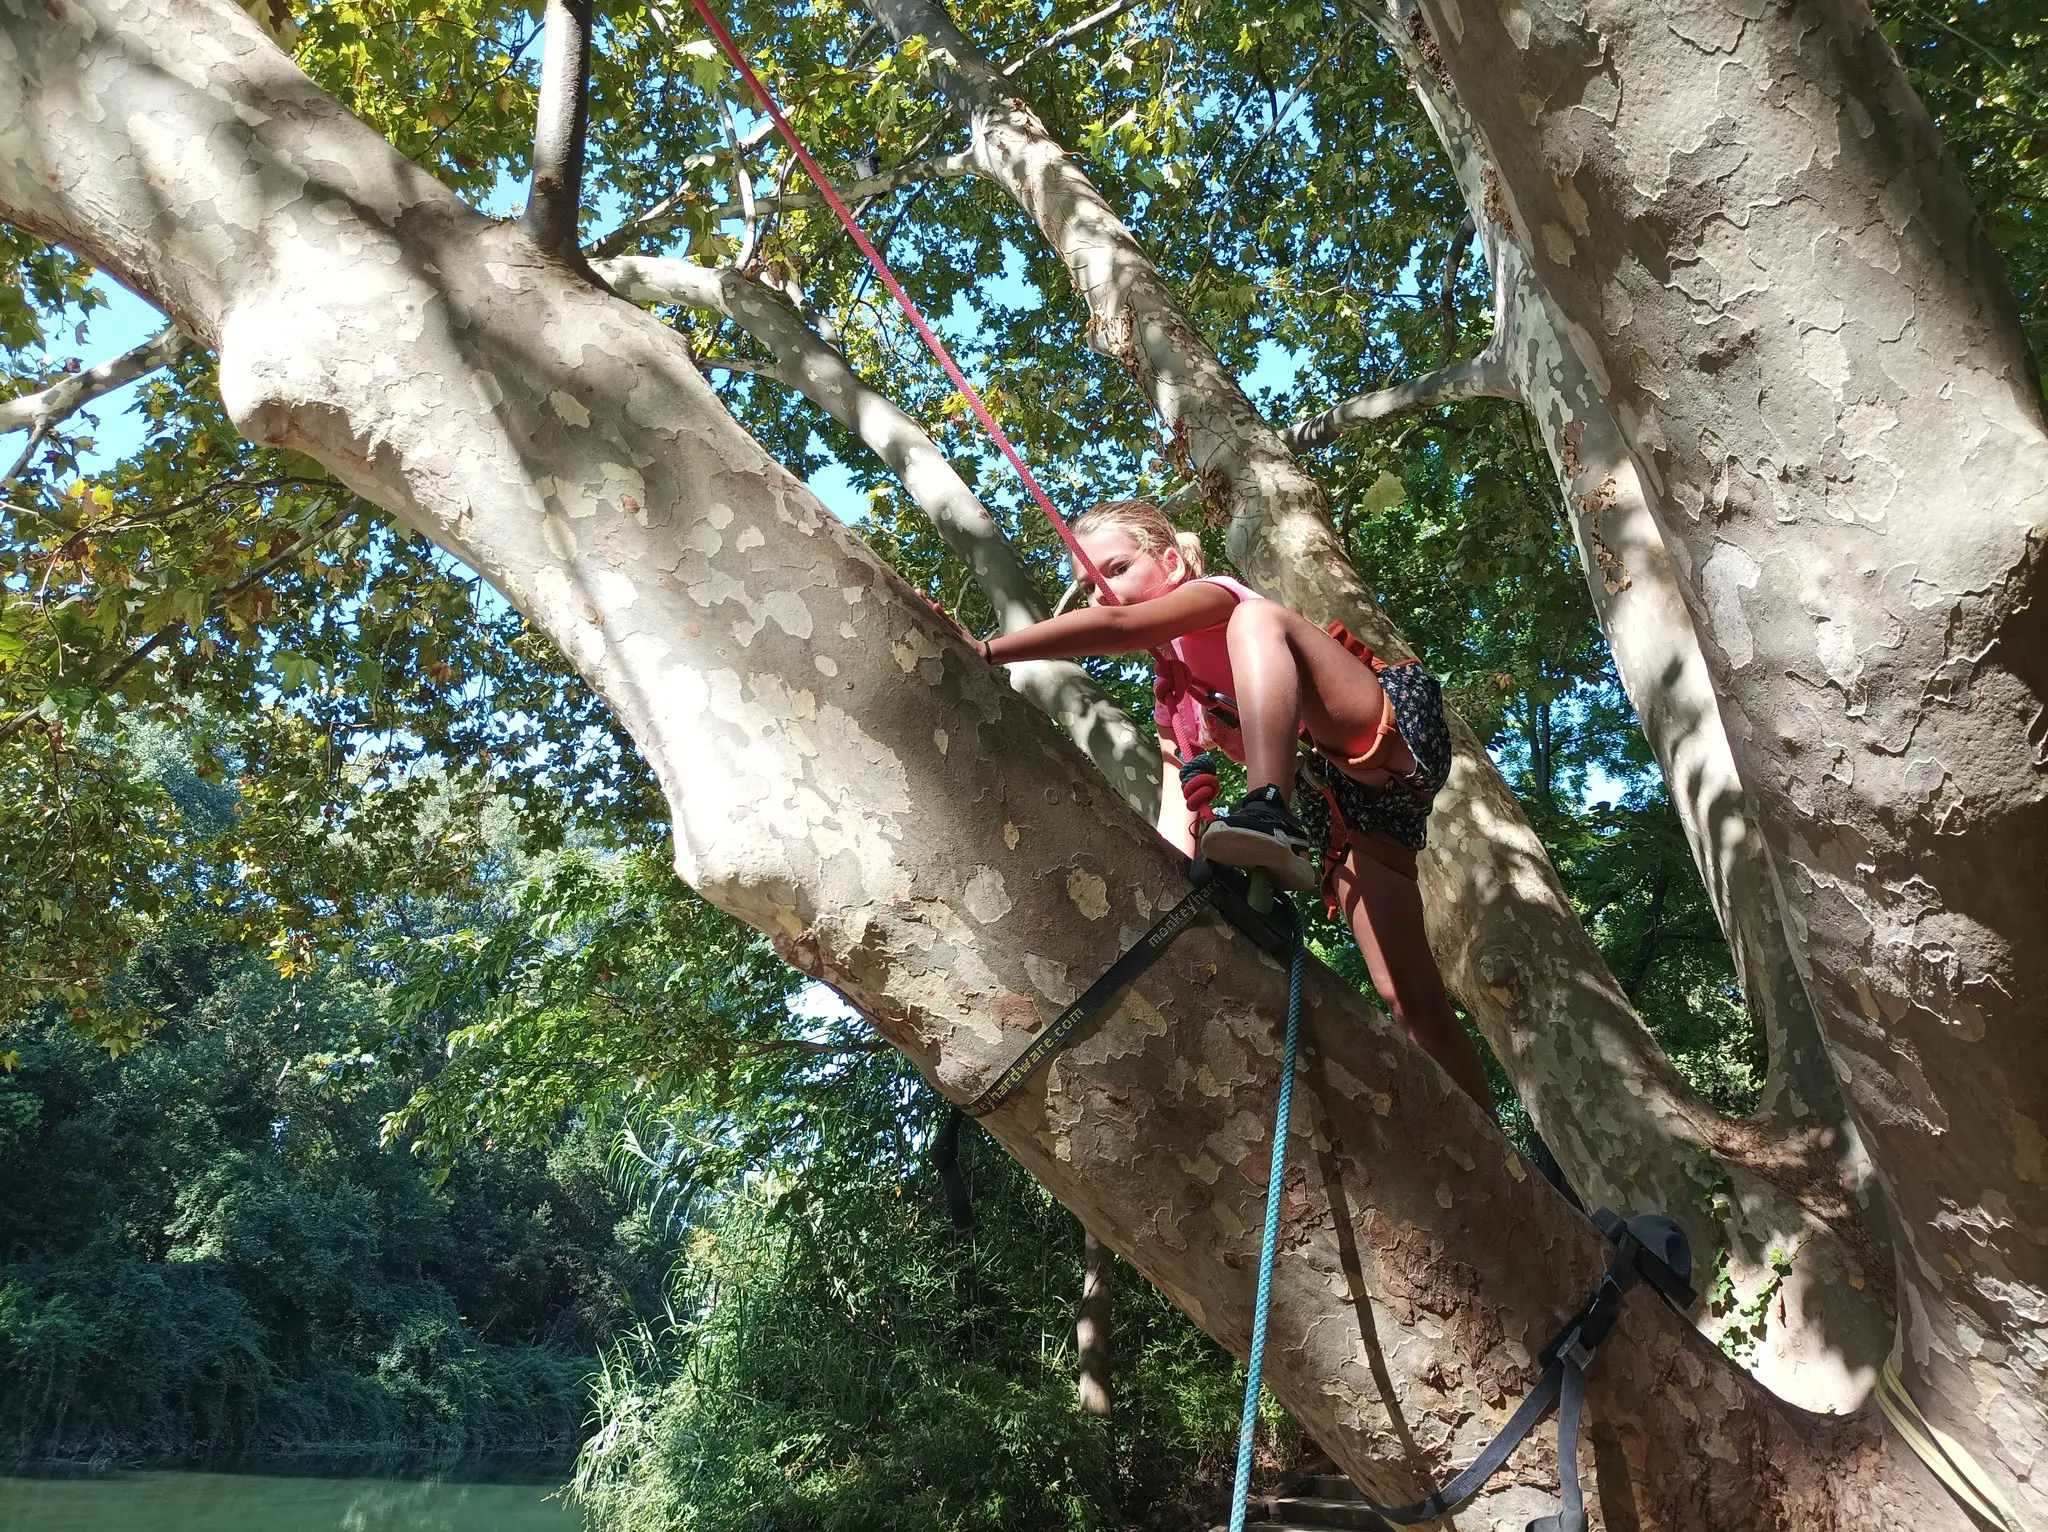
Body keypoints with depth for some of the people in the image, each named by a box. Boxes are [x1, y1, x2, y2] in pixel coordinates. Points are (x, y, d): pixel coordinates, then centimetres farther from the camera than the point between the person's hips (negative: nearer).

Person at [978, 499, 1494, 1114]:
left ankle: (1269, 814, -47)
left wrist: (987, 650, -26)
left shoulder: (1214, 595, -1)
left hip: (1397, 730, -9)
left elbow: (1116, 625, -22)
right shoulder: (1172, 701, 21)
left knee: (1257, 619, -28)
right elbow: (1178, 825, 12)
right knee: (1410, 998, 1)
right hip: (1348, 814, 9)